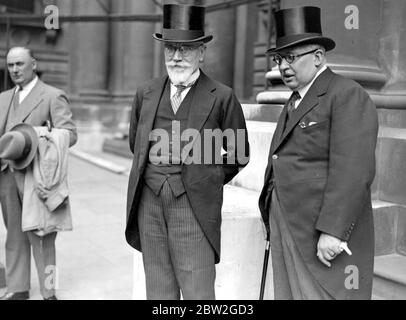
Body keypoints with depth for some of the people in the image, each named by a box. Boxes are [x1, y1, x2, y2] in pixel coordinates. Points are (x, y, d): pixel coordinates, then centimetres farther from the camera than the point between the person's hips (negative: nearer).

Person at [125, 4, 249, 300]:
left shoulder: (222, 97, -2)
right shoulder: (146, 93, 11)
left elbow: (238, 153, 7)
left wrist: (208, 181, 8)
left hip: (193, 205, -4)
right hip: (149, 201, 4)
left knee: (198, 292, -1)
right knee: (158, 290, 12)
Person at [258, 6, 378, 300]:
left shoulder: (348, 95, -11)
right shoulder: (296, 101, 17)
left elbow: (353, 171, -20)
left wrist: (333, 231, -23)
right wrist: (276, 224, 14)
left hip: (326, 237, -8)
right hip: (291, 231, 8)